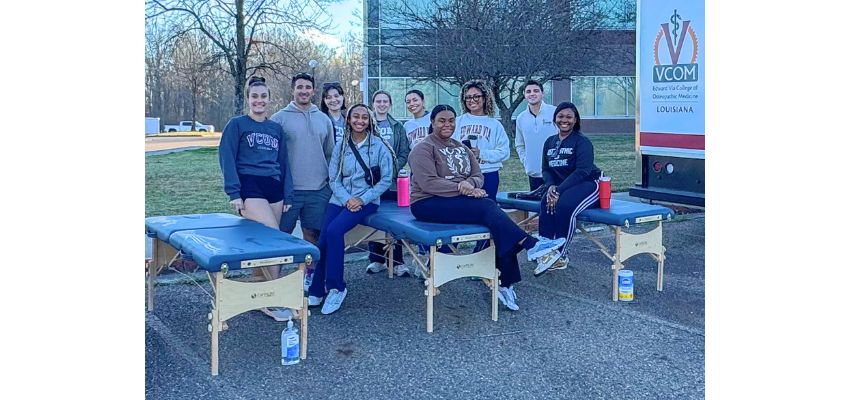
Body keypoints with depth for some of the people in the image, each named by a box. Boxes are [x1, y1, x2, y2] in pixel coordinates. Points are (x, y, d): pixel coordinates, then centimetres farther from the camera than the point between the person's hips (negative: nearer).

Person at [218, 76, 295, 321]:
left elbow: (284, 163, 19)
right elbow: (227, 159, -3)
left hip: (274, 188, 5)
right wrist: (234, 192, -12)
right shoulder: (237, 124, 3)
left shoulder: (276, 129, 17)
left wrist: (288, 195, 13)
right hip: (250, 188, -5)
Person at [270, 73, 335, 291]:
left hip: (318, 190, 3)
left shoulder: (324, 119, 10)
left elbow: (330, 154, 16)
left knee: (312, 233, 9)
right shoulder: (280, 118, -1)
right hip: (288, 189, -3)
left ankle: (310, 274, 21)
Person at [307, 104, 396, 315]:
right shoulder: (341, 146, 9)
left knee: (334, 231, -28)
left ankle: (336, 287, -16)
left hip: (366, 201, -3)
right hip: (340, 199, 4)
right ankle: (316, 291, -1)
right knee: (323, 239, -16)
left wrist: (361, 199, -12)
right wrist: (347, 199, -11)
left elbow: (386, 180, -4)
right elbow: (334, 178, 6)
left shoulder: (379, 146, -1)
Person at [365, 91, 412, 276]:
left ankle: (397, 261, 3)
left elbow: (404, 152, 5)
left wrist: (394, 167, -10)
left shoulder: (397, 127, 11)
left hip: (393, 179, 0)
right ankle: (376, 259, 14)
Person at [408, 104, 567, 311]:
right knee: (488, 207, -29)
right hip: (429, 203, -6)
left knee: (491, 209, -22)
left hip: (460, 198, 7)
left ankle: (505, 283, -19)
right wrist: (462, 188, -23)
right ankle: (532, 245, -31)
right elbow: (428, 183, -17)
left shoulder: (461, 148, 18)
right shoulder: (424, 148, -3)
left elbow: (478, 177, 11)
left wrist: (469, 183, -14)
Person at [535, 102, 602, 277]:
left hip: (588, 184, -5)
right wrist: (550, 186, -12)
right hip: (560, 187, 6)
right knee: (546, 203, -28)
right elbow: (546, 169, 11)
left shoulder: (582, 141, -7)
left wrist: (560, 190, -25)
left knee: (564, 205, -35)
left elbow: (582, 171, -18)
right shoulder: (550, 142, 13)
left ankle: (561, 255, -20)